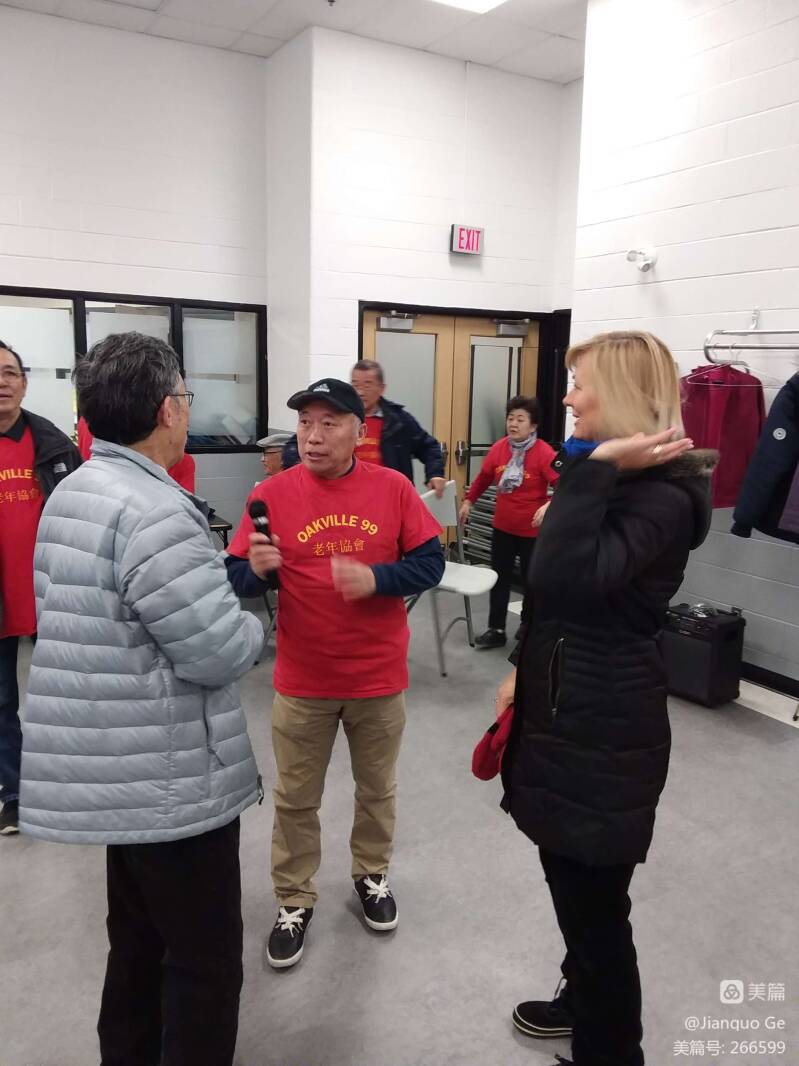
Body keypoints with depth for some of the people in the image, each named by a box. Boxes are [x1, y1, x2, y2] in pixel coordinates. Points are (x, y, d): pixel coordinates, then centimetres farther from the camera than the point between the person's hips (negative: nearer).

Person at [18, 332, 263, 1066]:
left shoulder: (73, 493, 8)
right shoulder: (152, 510, -24)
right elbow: (221, 652, -24)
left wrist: (233, 568, 8)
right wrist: (250, 624, -2)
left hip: (115, 771, 10)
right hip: (172, 779, -10)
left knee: (138, 944, 25)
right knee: (204, 960, 8)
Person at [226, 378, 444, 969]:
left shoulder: (394, 488, -6)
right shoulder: (272, 493, -8)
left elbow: (431, 563, -5)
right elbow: (236, 581, -6)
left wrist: (375, 578, -21)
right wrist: (257, 568, -29)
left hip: (380, 676, 1)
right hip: (302, 681, 0)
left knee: (377, 789, 21)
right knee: (295, 799, 14)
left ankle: (372, 875, 45)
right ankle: (294, 901, 35)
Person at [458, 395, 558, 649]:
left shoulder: (544, 453, -20)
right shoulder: (498, 448, -4)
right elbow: (484, 477, 12)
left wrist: (549, 506, -39)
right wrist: (468, 501, 13)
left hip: (533, 530, -4)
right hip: (502, 527, 4)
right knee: (500, 579, 9)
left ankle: (528, 624, 35)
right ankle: (496, 630, 17)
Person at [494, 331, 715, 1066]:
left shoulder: (662, 496, -20)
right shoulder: (614, 478, 11)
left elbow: (566, 579, -36)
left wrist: (595, 469, -31)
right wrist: (526, 671, 20)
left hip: (607, 728, -10)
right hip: (567, 708, 10)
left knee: (595, 901, 7)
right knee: (570, 882, 25)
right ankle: (584, 999, 47)